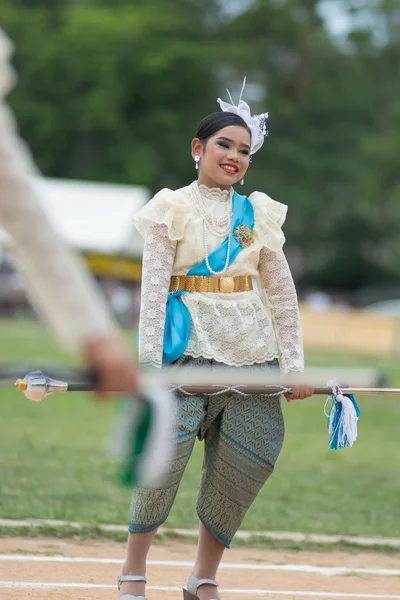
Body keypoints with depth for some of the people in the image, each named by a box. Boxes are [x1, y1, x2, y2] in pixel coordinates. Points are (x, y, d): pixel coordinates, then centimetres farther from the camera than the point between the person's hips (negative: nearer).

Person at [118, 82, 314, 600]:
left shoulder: (258, 214, 12)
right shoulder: (171, 210, 2)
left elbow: (282, 294, 12)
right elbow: (153, 287, -4)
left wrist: (293, 363, 6)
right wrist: (149, 362, -13)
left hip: (251, 354, 4)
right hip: (189, 348, -4)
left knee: (247, 465, 0)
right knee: (164, 456, -13)